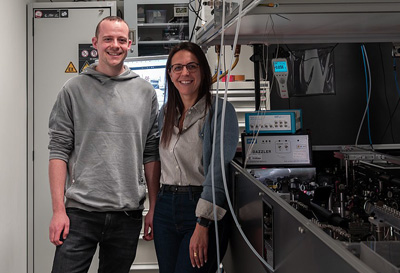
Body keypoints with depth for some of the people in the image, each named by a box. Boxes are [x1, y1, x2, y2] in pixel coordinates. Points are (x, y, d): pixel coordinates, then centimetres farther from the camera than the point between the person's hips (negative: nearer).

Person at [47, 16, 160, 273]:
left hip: (128, 214, 2)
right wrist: (58, 210, -7)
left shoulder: (146, 92, 7)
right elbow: (59, 151, -1)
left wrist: (154, 208, 5)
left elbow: (151, 154, 8)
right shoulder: (74, 90, 2)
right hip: (80, 213, -2)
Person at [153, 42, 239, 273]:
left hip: (204, 209, -6)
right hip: (166, 207, 6)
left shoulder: (219, 110, -8)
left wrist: (203, 224, -21)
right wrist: (153, 209, 15)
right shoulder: (165, 113, 12)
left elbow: (219, 169, -15)